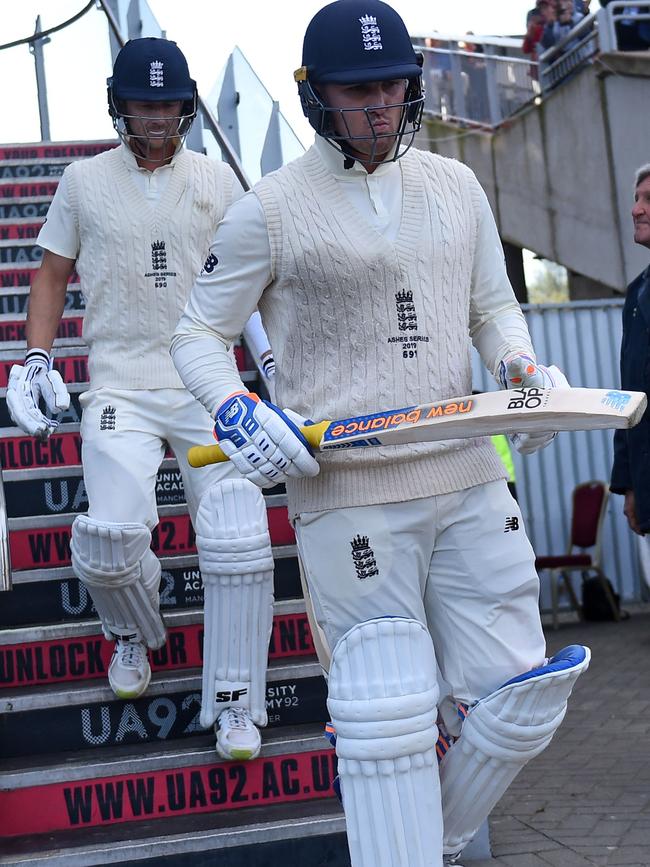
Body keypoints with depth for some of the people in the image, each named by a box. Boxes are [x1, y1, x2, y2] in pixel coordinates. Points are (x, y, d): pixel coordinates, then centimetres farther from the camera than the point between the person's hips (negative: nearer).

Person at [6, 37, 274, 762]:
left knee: (238, 539, -13)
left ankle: (235, 701, 1)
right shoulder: (83, 182, 9)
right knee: (112, 534, -18)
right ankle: (133, 633, 18)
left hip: (209, 384, 1)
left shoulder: (217, 180, 9)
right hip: (120, 388, 0)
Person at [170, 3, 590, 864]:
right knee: (390, 722, -7)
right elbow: (199, 333, 6)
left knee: (520, 701, 5)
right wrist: (238, 413, -13)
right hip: (346, 494, -5)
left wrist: (524, 368, 1)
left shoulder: (457, 187, 13)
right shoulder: (270, 209, 0)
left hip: (469, 479, 5)